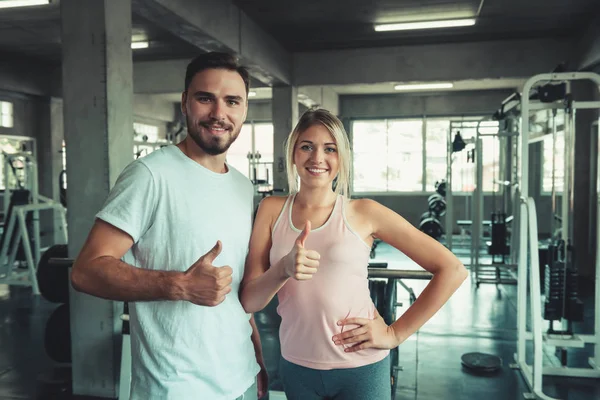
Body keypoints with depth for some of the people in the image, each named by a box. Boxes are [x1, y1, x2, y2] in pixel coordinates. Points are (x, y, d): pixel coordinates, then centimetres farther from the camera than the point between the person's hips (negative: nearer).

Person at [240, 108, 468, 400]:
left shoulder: (364, 212, -8)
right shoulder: (272, 210, -2)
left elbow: (452, 271, -7)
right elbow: (249, 302, -6)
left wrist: (396, 333, -9)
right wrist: (284, 268, -25)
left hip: (360, 368, -2)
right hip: (295, 366, 2)